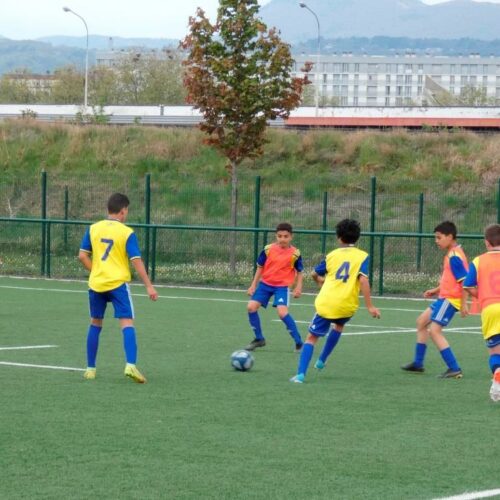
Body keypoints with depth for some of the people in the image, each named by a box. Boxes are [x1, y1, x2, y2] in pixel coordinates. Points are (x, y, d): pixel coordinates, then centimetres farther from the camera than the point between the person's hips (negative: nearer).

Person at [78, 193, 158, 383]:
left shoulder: (93, 229, 5)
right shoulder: (127, 233, -7)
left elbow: (82, 256, 3)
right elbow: (136, 261, -10)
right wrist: (149, 286, -7)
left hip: (96, 283, 4)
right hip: (118, 284, -4)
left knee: (95, 324, 17)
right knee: (127, 323, -7)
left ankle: (90, 368, 19)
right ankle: (130, 365, -25)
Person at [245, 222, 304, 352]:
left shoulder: (295, 253, -8)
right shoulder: (268, 249, -4)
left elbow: (299, 272, 4)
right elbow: (260, 267, 6)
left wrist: (298, 287, -7)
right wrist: (253, 285, 4)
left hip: (282, 286, -3)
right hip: (265, 284, 3)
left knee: (282, 312, -22)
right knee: (251, 307, -9)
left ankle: (299, 343, -10)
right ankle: (259, 339, 11)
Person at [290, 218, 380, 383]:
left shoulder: (332, 255, 10)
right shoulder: (362, 256, 1)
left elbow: (315, 274, 23)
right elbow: (363, 280, -12)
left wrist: (319, 281, 47)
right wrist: (369, 306, -13)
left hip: (325, 303, 0)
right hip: (347, 306, 0)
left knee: (312, 337, 7)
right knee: (339, 325, 34)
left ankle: (300, 374, -10)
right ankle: (321, 361, 33)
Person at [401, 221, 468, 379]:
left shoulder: (454, 257, -20)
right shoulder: (452, 254, 10)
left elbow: (465, 281, -24)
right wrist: (436, 290, 18)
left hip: (450, 299, -11)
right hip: (445, 296, 11)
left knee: (434, 330, -15)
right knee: (422, 321, 20)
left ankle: (454, 369, -15)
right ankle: (418, 363, 30)